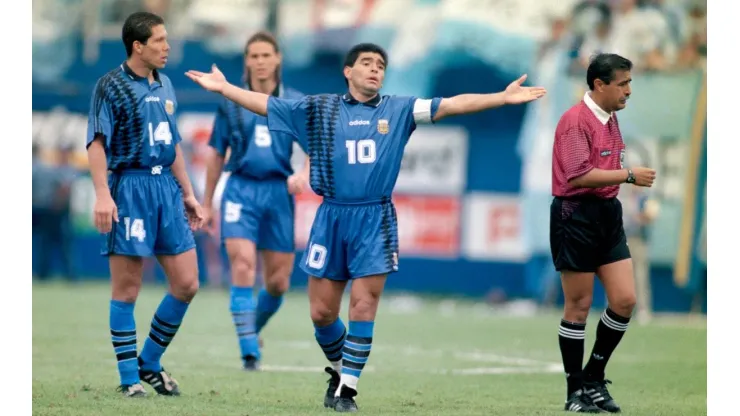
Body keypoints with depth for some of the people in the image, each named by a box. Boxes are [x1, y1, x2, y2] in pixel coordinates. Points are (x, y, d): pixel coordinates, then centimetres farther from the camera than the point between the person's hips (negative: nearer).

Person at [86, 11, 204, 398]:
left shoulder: (164, 86, 15)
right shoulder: (111, 86, -6)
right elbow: (97, 142, -11)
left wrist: (187, 193, 20)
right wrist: (102, 194, -21)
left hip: (167, 186, 7)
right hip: (130, 187, -7)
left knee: (186, 283, 4)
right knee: (126, 289, -2)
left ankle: (149, 363, 18)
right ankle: (129, 378, 5)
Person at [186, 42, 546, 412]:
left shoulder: (398, 110, 7)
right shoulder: (319, 110, 8)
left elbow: (452, 105, 1)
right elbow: (266, 104, 9)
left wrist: (503, 97, -7)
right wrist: (224, 88, 1)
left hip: (375, 219, -1)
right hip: (332, 217, 1)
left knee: (364, 304, -8)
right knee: (322, 312, 3)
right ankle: (339, 368, 29)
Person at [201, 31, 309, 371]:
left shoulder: (295, 102, 7)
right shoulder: (231, 103, 8)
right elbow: (217, 155, 14)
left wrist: (303, 173, -19)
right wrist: (206, 204, 14)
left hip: (278, 191, 1)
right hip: (241, 190, -1)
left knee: (279, 282, 3)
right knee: (242, 266, -18)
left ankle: (252, 329, 32)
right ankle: (249, 351, -16)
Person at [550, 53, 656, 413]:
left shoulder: (610, 119, 13)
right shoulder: (576, 120, -15)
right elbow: (579, 175, -24)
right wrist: (629, 175, -21)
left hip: (607, 214, 8)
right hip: (576, 216, -8)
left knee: (624, 300, 1)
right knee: (578, 306, -1)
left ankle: (594, 379, 16)